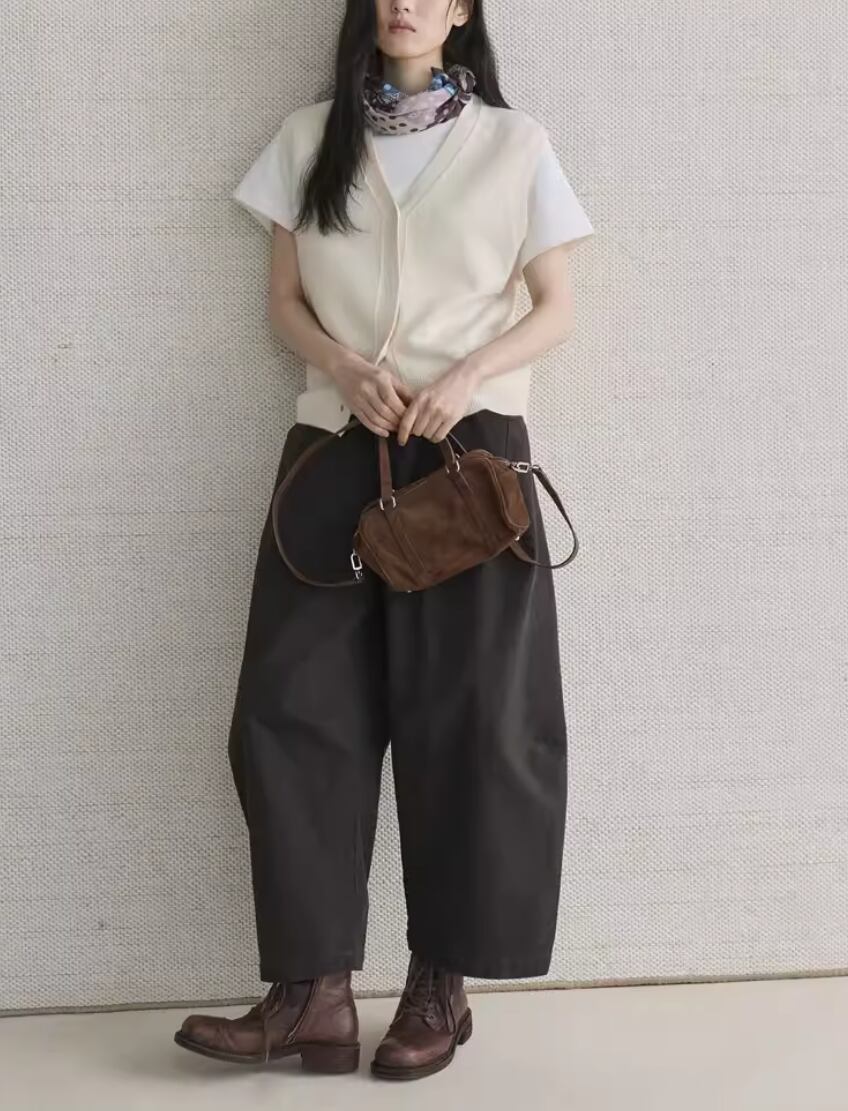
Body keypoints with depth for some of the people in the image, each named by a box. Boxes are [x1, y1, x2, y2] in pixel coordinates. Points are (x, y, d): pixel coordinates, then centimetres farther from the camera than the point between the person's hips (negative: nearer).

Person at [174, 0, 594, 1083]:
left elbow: (554, 309, 6)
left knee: (465, 718, -1)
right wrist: (344, 366, -9)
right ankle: (313, 994, -1)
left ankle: (441, 986, 10)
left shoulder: (514, 144, 6)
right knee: (292, 709, -6)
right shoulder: (309, 137, 12)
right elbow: (284, 301, 12)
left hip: (469, 447, -2)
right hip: (336, 446, 2)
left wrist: (467, 376, -12)